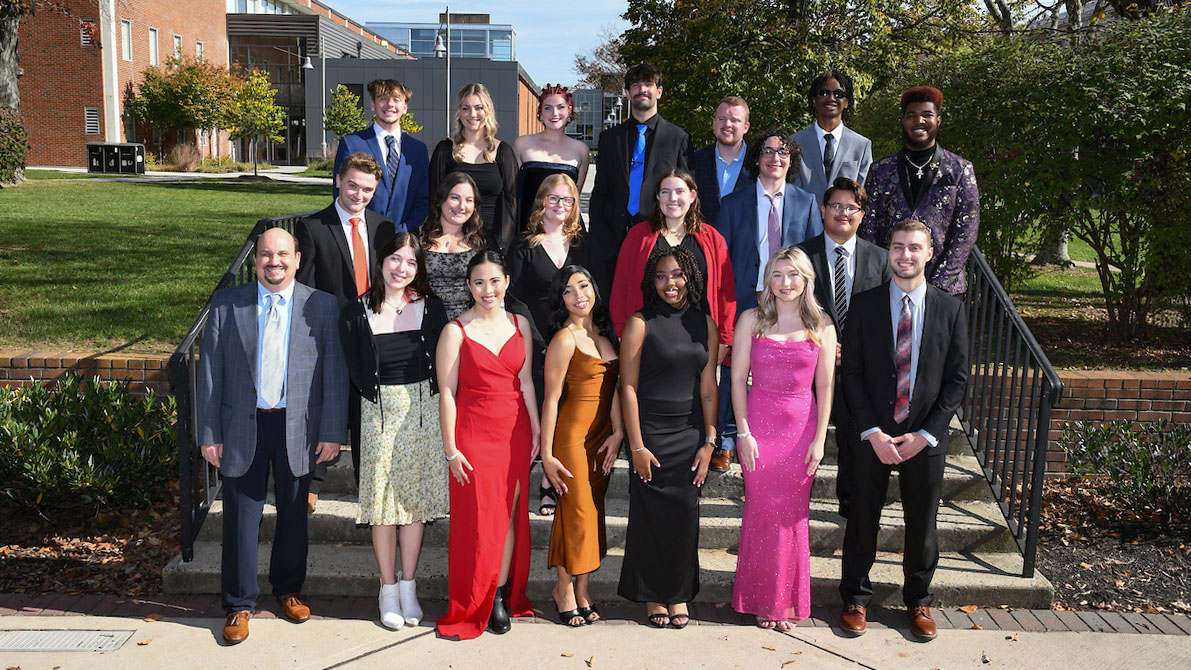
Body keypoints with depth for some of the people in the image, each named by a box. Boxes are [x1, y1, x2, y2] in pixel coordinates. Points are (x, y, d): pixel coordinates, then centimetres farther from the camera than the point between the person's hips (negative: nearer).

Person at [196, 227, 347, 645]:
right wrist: (209, 434, -2)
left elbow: (335, 373, -2)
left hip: (298, 428, 0)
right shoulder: (226, 305, 0)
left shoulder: (322, 307, -1)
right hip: (242, 427, 0)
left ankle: (289, 589, 36)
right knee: (241, 519, 6)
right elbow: (210, 372, 1)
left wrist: (332, 432, -5)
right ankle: (239, 604, 23)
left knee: (294, 515, 14)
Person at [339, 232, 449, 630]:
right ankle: (388, 589, 18)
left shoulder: (430, 308, -1)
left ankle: (408, 586, 20)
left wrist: (416, 399, -3)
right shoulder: (356, 314, -5)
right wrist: (387, 399, -1)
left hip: (424, 411, 1)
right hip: (379, 414, -1)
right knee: (382, 497, 5)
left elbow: (442, 366, 3)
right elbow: (356, 374, -1)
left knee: (415, 494, 8)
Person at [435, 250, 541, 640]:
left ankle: (502, 594, 23)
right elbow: (446, 393, -7)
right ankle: (473, 604, 18)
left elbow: (526, 382, 10)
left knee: (510, 515, 9)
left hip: (515, 433, 4)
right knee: (477, 518, 3)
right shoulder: (456, 331, -6)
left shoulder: (519, 325, 6)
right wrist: (450, 448, -9)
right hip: (473, 435, -4)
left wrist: (536, 430, 7)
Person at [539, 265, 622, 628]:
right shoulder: (564, 339, -12)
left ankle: (582, 589, 24)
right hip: (572, 433, -6)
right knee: (576, 511, 1)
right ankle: (565, 589, 20)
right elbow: (551, 400, -12)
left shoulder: (604, 332, 8)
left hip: (603, 434, 6)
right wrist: (547, 454, -13)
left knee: (593, 510, 11)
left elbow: (614, 386, 8)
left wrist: (618, 432, -2)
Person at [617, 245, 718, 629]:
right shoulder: (641, 323, -5)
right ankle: (653, 596, 20)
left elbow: (708, 388, 7)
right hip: (651, 432, -3)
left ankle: (679, 593, 23)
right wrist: (637, 446, -11)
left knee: (685, 512, 6)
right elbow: (628, 387, -8)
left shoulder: (705, 324, 6)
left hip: (691, 433, 3)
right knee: (651, 513, 3)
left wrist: (709, 442, 2)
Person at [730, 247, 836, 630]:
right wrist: (743, 432, -7)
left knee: (793, 514, 7)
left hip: (802, 427, 1)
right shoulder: (752, 320, 1)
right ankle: (763, 600, 18)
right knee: (762, 512, 3)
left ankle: (788, 601, 22)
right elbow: (738, 378, -1)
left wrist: (819, 439, -3)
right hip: (758, 424, -1)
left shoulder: (821, 325, 4)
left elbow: (825, 386, 3)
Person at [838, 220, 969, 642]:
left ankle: (918, 601, 34)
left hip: (925, 439, 1)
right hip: (873, 436, -1)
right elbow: (852, 373, -4)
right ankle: (855, 598, 28)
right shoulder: (864, 305, -2)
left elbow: (957, 379, 0)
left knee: (922, 524, 13)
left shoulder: (951, 310, 1)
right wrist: (872, 432, -12)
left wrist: (926, 435, -9)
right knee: (862, 520, 9)